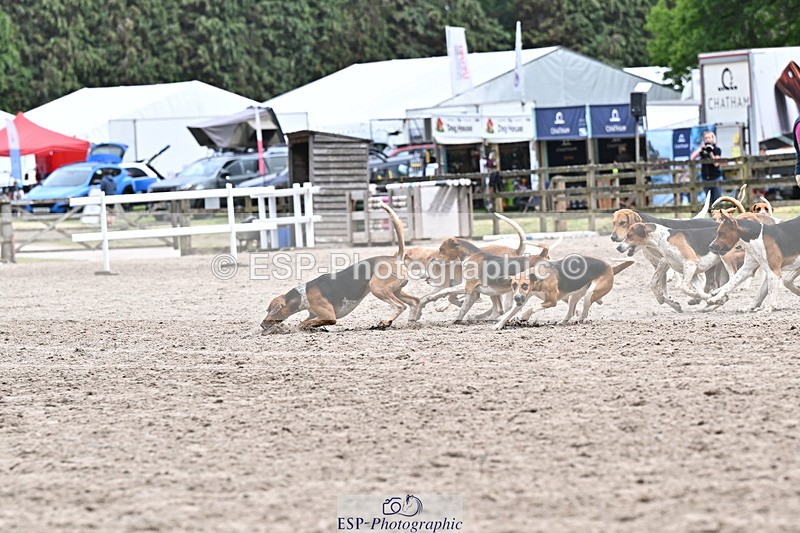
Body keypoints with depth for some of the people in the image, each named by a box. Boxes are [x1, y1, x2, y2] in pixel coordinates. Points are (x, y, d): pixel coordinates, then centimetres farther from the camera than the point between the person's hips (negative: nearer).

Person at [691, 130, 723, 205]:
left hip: (716, 177, -4)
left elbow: (716, 164, -13)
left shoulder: (717, 150, -2)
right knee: (709, 200, 4)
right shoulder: (702, 150, 8)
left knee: (717, 200, -6)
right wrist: (700, 148, -8)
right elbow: (692, 158, -4)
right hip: (705, 178, 4)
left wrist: (711, 153, -18)